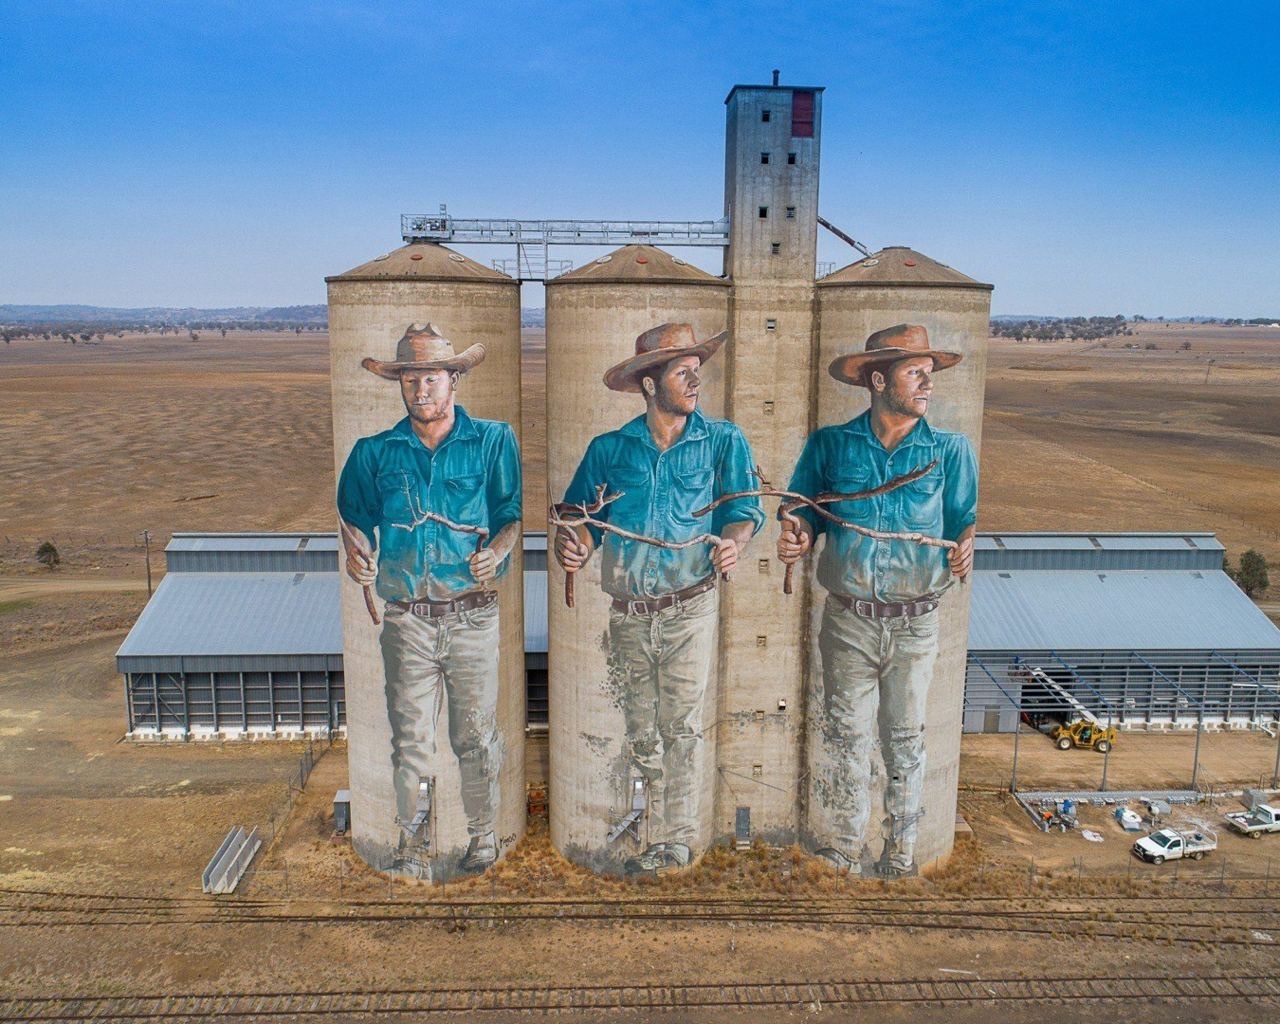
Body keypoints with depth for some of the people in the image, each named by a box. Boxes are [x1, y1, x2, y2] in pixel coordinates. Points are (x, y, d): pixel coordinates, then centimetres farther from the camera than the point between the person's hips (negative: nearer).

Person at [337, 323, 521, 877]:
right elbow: (354, 515, 14)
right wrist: (354, 550, -7)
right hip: (406, 619, 2)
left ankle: (483, 833, 25)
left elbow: (513, 513, 2)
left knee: (476, 733, 7)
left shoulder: (492, 440, 5)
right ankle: (412, 844, 22)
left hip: (472, 615, -1)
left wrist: (497, 552, -16)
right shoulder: (375, 452, 11)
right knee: (410, 737, 6)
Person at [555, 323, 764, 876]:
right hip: (627, 612, 3)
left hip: (689, 607, -2)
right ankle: (648, 830, 29)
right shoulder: (609, 449, 7)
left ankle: (674, 840, 14)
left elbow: (743, 509, -4)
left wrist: (732, 541, -25)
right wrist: (574, 545, -16)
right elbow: (584, 515, 6)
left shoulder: (723, 441, 2)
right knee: (638, 730, 12)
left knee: (680, 725, 1)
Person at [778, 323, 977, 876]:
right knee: (846, 739, 7)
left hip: (916, 626, 1)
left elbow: (963, 518, -1)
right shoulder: (830, 445, 2)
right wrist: (796, 534, -15)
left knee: (905, 742, 12)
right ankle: (840, 856, 24)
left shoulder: (951, 450, 2)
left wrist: (964, 546, -24)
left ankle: (900, 858, 31)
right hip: (849, 621, 0)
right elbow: (805, 510, 6)